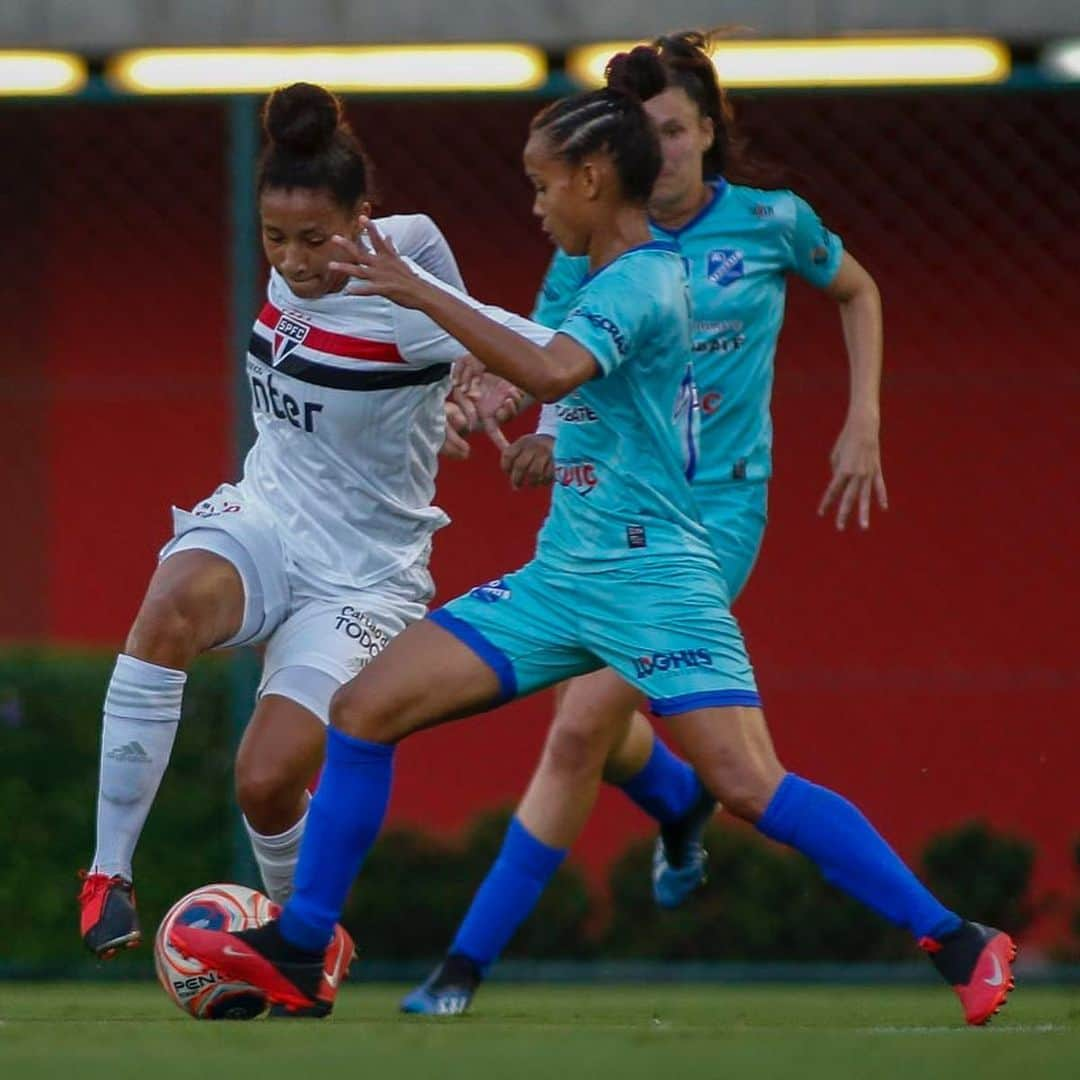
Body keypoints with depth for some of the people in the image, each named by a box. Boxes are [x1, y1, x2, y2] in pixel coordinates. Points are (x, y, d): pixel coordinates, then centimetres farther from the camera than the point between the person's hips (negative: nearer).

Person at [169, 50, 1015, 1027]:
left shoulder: (640, 281, -14)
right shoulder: (618, 277, 14)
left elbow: (549, 373, -33)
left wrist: (416, 292, -30)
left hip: (651, 580, -9)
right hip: (561, 579, 9)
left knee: (750, 786, -19)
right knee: (365, 708, 1)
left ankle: (958, 941, -11)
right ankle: (298, 956, 5)